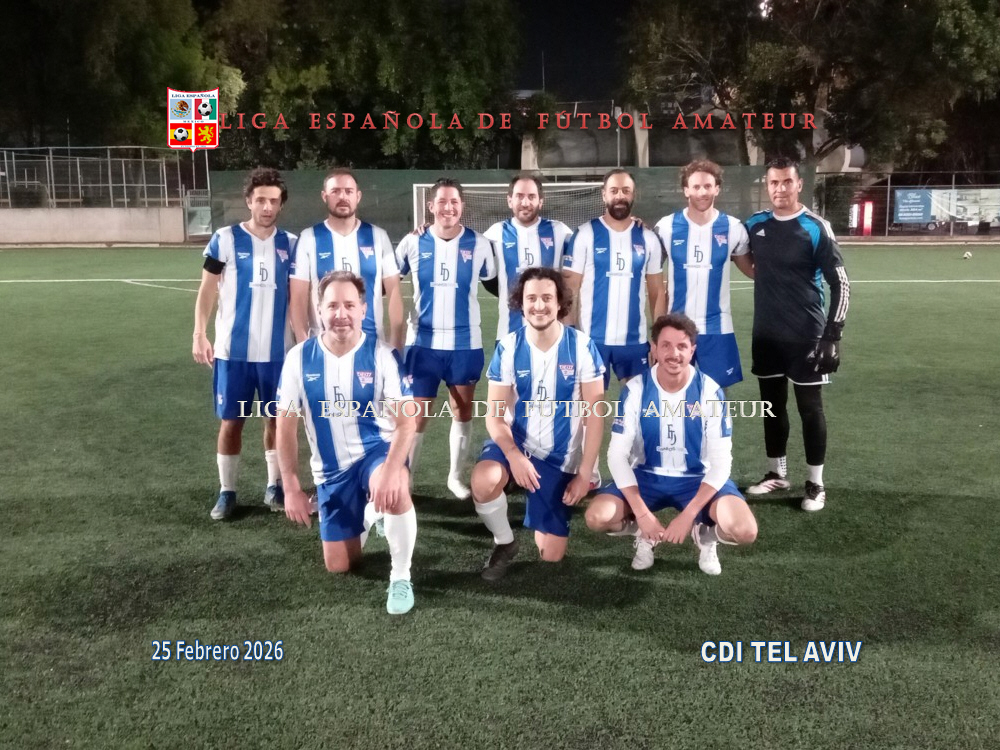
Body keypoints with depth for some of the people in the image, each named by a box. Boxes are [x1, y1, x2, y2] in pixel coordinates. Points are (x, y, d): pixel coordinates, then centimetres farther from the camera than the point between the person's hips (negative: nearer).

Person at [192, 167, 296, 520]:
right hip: (233, 350, -2)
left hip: (278, 351, 2)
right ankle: (227, 492, 16)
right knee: (231, 421, 4)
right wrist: (200, 335, -10)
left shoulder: (291, 244, 4)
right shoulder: (225, 239, -4)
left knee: (277, 419, 10)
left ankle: (275, 486, 25)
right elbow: (206, 290, -1)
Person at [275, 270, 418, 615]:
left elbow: (405, 421, -18)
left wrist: (391, 470, -35)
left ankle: (400, 577, -17)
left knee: (394, 490, -40)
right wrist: (291, 488, -4)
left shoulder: (381, 355, -14)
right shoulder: (299, 358, -8)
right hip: (331, 469, 3)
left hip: (376, 450, -3)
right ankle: (366, 515, 38)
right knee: (338, 566, 6)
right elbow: (286, 426, -1)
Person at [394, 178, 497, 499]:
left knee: (463, 412, 13)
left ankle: (456, 476, 29)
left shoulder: (479, 244, -3)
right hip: (423, 343, -1)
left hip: (466, 343, 1)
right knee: (417, 416, 0)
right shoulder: (413, 242, -3)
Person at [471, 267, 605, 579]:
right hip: (515, 443, 0)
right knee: (483, 481, -35)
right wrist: (514, 456, -27)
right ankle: (504, 542, -4)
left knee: (551, 556, 0)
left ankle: (540, 511, 34)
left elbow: (594, 413, -8)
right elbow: (495, 414, -9)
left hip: (560, 457, 0)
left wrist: (584, 473, -12)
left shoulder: (582, 346, -11)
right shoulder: (507, 348, -9)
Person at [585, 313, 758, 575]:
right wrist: (642, 513, -22)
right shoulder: (635, 390, -14)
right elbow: (617, 454, -13)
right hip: (646, 476, 1)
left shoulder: (711, 392, -15)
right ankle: (644, 534, 8)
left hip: (698, 478, -1)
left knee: (745, 531, -27)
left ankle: (705, 535, 9)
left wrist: (688, 515, -22)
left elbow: (721, 461, -13)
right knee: (597, 517, -25)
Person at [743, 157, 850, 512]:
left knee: (810, 408, 3)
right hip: (766, 335, 4)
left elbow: (839, 283, -9)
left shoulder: (816, 228, -10)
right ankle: (776, 474, 29)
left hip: (806, 335, -4)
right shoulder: (755, 225, 2)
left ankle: (815, 483, 15)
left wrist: (833, 334, -13)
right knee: (772, 404, 14)